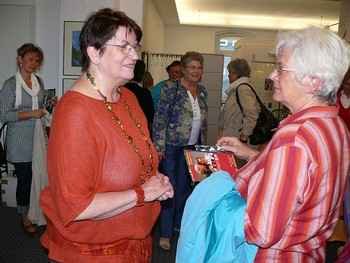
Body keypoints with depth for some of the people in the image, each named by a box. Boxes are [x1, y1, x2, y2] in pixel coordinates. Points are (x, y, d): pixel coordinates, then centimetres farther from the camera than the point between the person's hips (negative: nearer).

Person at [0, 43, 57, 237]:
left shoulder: (39, 82, 9)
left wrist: (50, 104, 3)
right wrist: (30, 114, -19)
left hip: (38, 136, 5)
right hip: (20, 141, -5)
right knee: (25, 179, 4)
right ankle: (25, 219, 22)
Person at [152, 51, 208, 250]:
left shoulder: (202, 91, 8)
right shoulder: (171, 88, -11)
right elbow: (160, 118, -13)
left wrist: (204, 145, 15)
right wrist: (159, 146, -16)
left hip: (192, 146, 6)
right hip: (171, 145, -6)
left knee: (185, 186, 15)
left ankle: (180, 223, 33)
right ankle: (165, 232, 15)